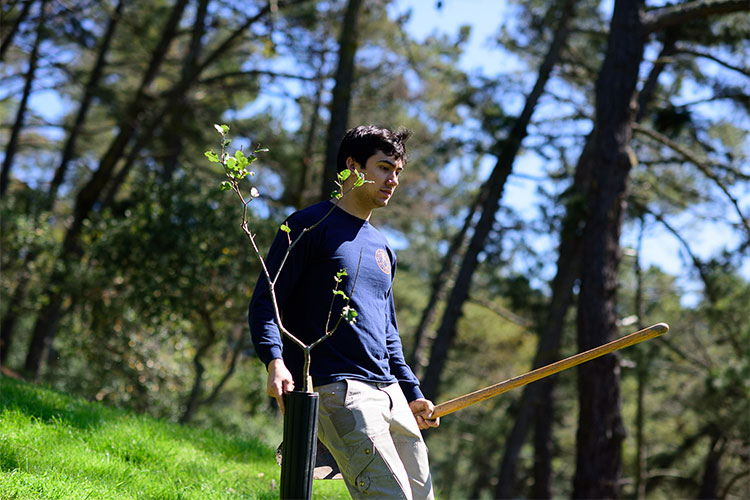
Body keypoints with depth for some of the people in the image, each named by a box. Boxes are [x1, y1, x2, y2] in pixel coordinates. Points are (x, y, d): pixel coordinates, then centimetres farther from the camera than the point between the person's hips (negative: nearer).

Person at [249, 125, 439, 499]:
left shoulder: (382, 248, 23)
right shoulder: (309, 226, 0)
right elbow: (264, 304, -6)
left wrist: (412, 392, 27)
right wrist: (275, 362, -22)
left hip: (390, 393, 8)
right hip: (337, 392, -8)